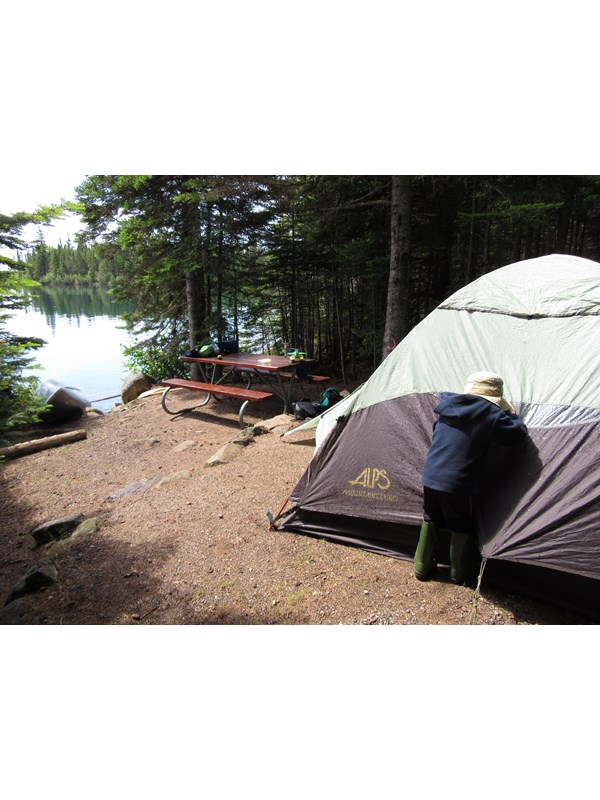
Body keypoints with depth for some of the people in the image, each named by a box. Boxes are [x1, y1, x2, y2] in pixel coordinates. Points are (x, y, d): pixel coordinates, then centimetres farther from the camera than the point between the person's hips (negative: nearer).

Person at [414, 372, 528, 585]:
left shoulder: (447, 406, 9)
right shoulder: (490, 413, -7)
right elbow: (519, 434, -2)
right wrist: (511, 413, 17)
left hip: (430, 477, 5)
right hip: (458, 484, -5)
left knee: (430, 521, 21)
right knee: (462, 527, 15)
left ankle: (422, 567, 30)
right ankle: (460, 573, 29)